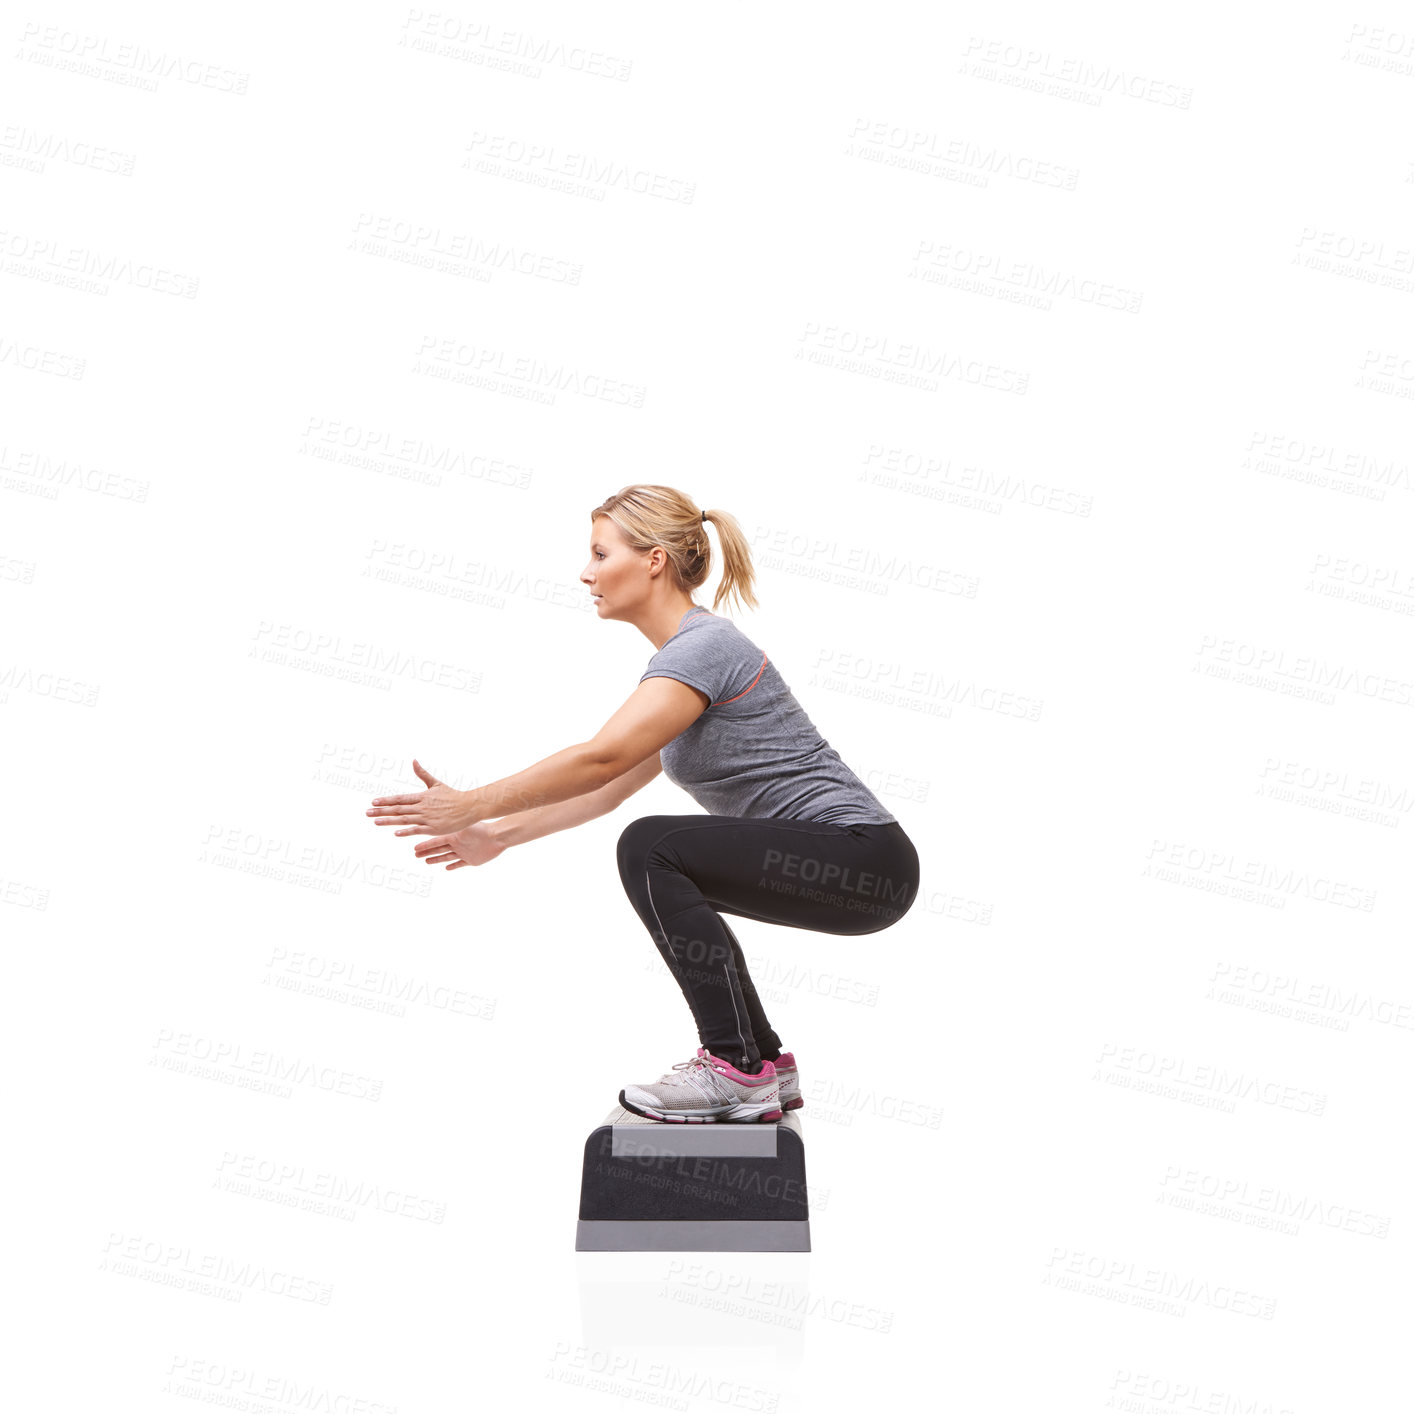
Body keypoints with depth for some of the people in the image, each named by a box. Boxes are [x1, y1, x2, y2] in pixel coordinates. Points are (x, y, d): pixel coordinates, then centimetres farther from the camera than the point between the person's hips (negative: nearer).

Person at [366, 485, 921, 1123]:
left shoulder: (701, 646, -16)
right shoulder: (684, 653, 14)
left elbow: (599, 760, -26)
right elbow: (610, 787, 18)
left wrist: (471, 805, -19)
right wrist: (499, 834, 17)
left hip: (863, 859, -10)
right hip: (836, 862, 10)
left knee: (651, 849, -20)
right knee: (663, 876, 21)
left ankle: (735, 1069, -12)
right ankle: (765, 1061, 20)